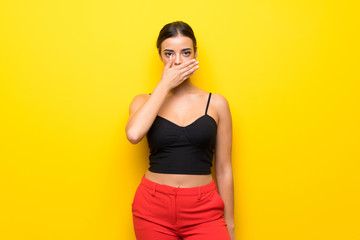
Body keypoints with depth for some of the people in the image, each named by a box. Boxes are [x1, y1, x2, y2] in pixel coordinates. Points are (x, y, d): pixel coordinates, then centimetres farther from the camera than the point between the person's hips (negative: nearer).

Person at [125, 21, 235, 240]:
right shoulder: (145, 102, 5)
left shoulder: (216, 103, 4)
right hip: (154, 208, 1)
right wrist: (165, 84, -10)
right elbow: (134, 134, -19)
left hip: (203, 210, 0)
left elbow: (224, 170, 5)